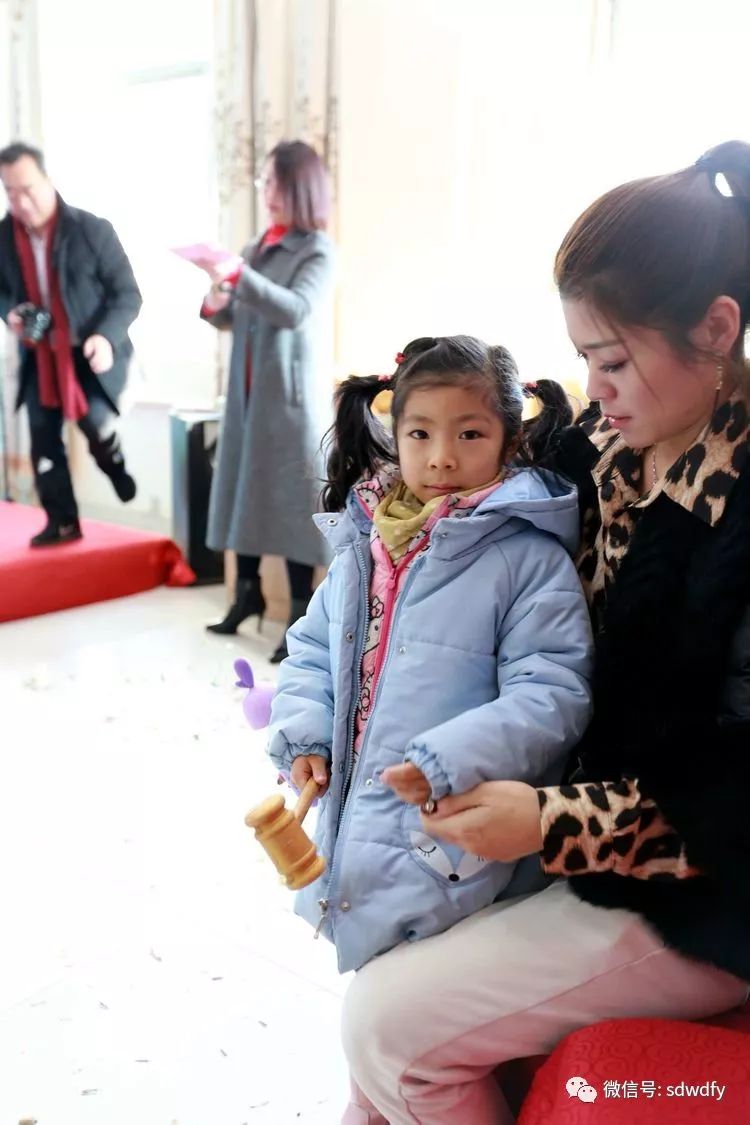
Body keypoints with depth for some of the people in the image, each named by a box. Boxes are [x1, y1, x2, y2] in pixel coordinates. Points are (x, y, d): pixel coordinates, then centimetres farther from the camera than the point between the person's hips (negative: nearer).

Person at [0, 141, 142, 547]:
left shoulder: (92, 229, -15)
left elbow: (127, 293, -13)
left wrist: (106, 336, -29)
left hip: (90, 351, -4)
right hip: (39, 355, 4)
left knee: (93, 421, -21)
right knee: (43, 439, 2)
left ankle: (116, 466, 14)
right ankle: (62, 521, 16)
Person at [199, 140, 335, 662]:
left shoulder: (318, 251, -6)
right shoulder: (256, 248, 13)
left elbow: (294, 310, -22)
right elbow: (235, 319, 16)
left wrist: (236, 276, -29)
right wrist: (214, 305, -6)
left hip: (293, 394, -6)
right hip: (248, 390, 6)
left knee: (293, 501, -5)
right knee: (245, 489, 10)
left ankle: (302, 615, 3)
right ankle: (248, 593, 25)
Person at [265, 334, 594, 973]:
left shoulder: (529, 559, -12)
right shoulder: (364, 547, 8)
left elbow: (551, 694, -18)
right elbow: (311, 651, 17)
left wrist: (451, 761, -28)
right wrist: (303, 734, 1)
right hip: (353, 821, 6)